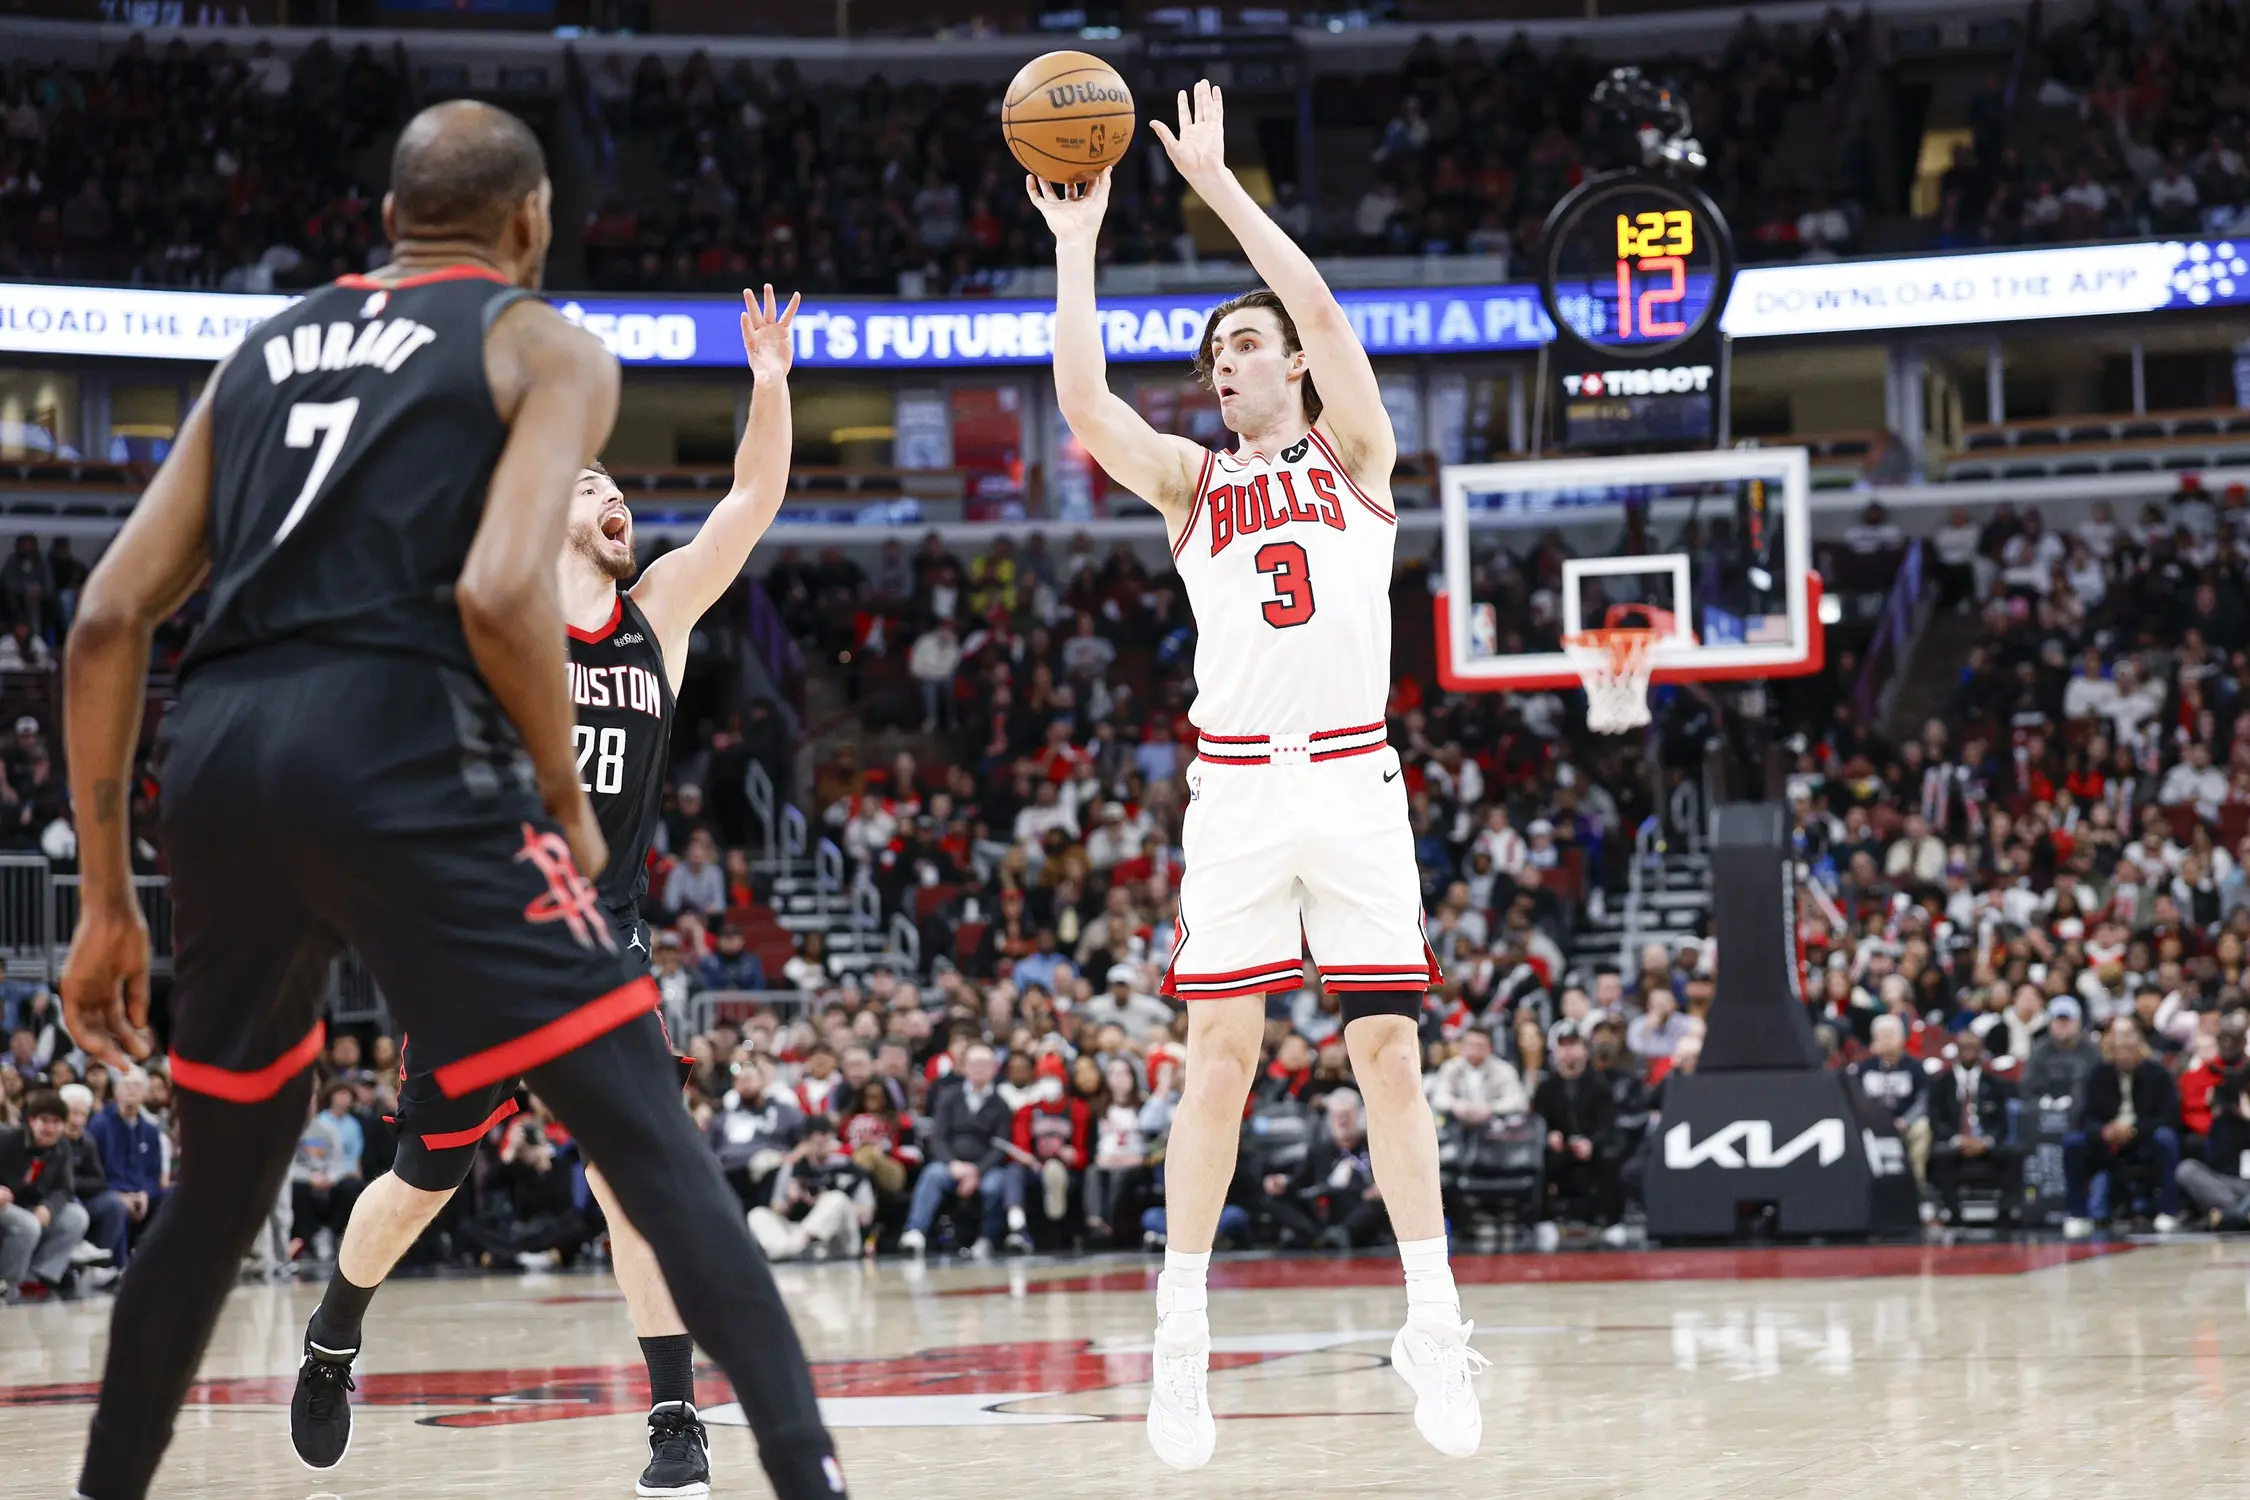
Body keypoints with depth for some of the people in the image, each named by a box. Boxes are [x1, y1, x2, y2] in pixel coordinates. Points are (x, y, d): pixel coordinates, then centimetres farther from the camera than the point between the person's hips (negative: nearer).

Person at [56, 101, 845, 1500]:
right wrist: (569, 798, 5)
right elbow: (501, 590, -10)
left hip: (220, 758, 5)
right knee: (648, 1133, -3)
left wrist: (107, 895, 20)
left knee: (222, 1187, 24)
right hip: (401, 752, -5)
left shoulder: (270, 348, 25)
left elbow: (110, 619, 17)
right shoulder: (546, 348, 10)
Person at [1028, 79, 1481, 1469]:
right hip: (1237, 788, 1)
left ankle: (1433, 1327, 2)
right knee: (1221, 1057, -4)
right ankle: (1181, 1342, -2)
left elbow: (1319, 304, -6)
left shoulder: (1354, 451, 9)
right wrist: (1076, 241, -3)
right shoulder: (1191, 479, 14)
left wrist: (1218, 182, -6)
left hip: (1356, 782, -1)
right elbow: (1085, 406, -3)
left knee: (1390, 1051, -3)